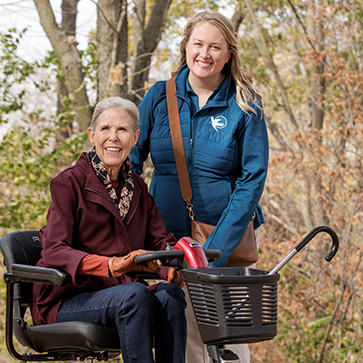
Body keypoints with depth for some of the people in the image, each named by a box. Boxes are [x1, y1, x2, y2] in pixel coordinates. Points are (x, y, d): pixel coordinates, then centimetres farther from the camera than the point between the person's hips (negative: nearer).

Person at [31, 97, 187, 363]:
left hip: (120, 295, 5)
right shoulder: (69, 183, -4)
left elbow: (160, 241, 11)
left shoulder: (137, 188, 16)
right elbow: (54, 252, -15)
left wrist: (174, 267, -15)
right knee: (134, 295, -35)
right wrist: (113, 265, -32)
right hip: (67, 300, -5)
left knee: (170, 295, -27)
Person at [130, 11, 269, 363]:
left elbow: (252, 178, -5)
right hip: (168, 232, 2)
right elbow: (129, 160, 6)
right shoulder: (159, 96, 3)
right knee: (181, 330, 2)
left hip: (228, 234, -2)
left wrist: (216, 248, -14)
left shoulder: (244, 106, -3)